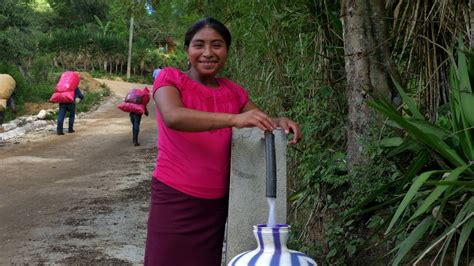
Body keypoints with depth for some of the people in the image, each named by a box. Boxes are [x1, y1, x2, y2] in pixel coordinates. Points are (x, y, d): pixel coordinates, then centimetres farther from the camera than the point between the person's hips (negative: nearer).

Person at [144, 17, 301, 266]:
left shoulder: (233, 91, 9)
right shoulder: (170, 78, -5)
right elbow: (173, 117, -25)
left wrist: (281, 123, -13)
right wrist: (233, 119, -37)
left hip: (217, 203, 4)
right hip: (174, 198, -4)